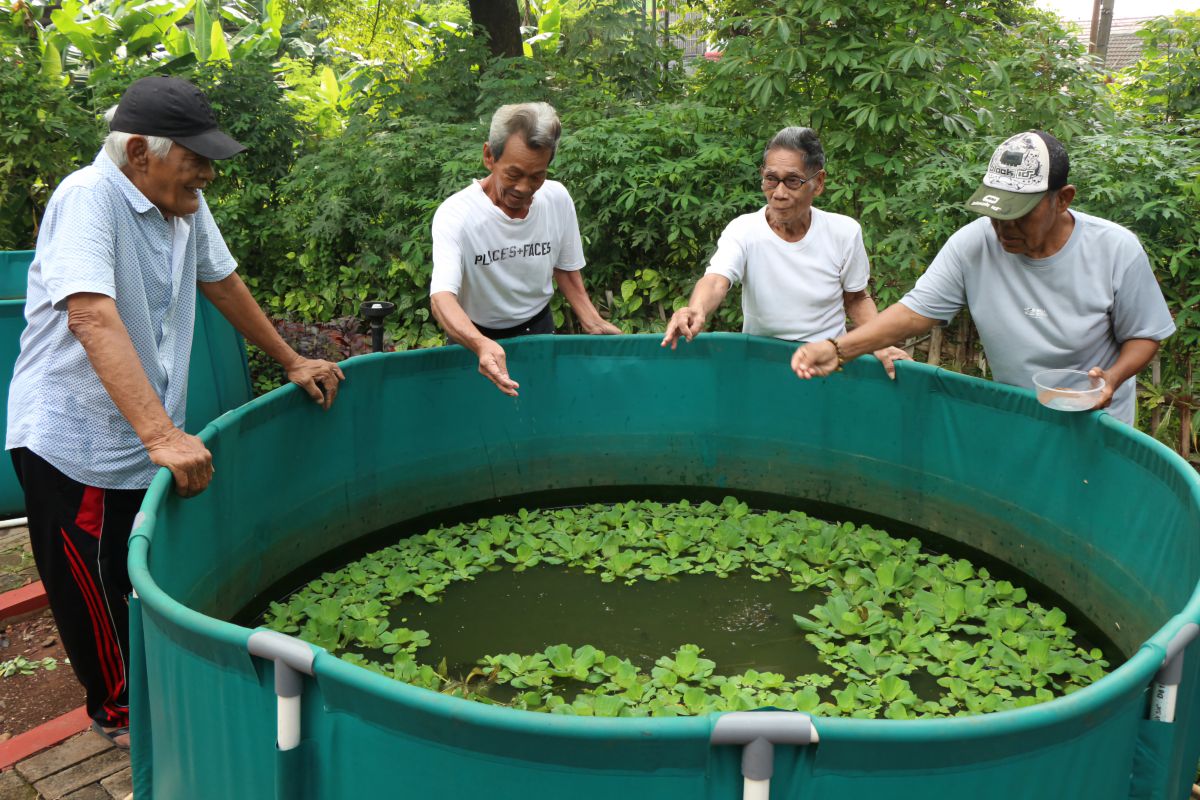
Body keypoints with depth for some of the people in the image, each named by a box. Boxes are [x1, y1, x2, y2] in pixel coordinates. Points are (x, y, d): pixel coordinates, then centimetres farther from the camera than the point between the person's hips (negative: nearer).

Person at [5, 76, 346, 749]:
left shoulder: (184, 201, 2)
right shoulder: (90, 198, -22)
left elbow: (224, 284, 16)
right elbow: (93, 319, -34)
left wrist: (292, 362, 20)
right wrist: (161, 434, -42)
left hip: (148, 437, 7)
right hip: (74, 439, -7)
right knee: (99, 593, 9)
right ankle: (121, 712, 30)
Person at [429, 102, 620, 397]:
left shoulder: (557, 198, -13)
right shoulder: (456, 214, -27)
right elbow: (442, 296, -39)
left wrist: (591, 321, -10)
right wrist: (481, 345, -58)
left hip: (538, 327, 3)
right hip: (475, 337, -3)